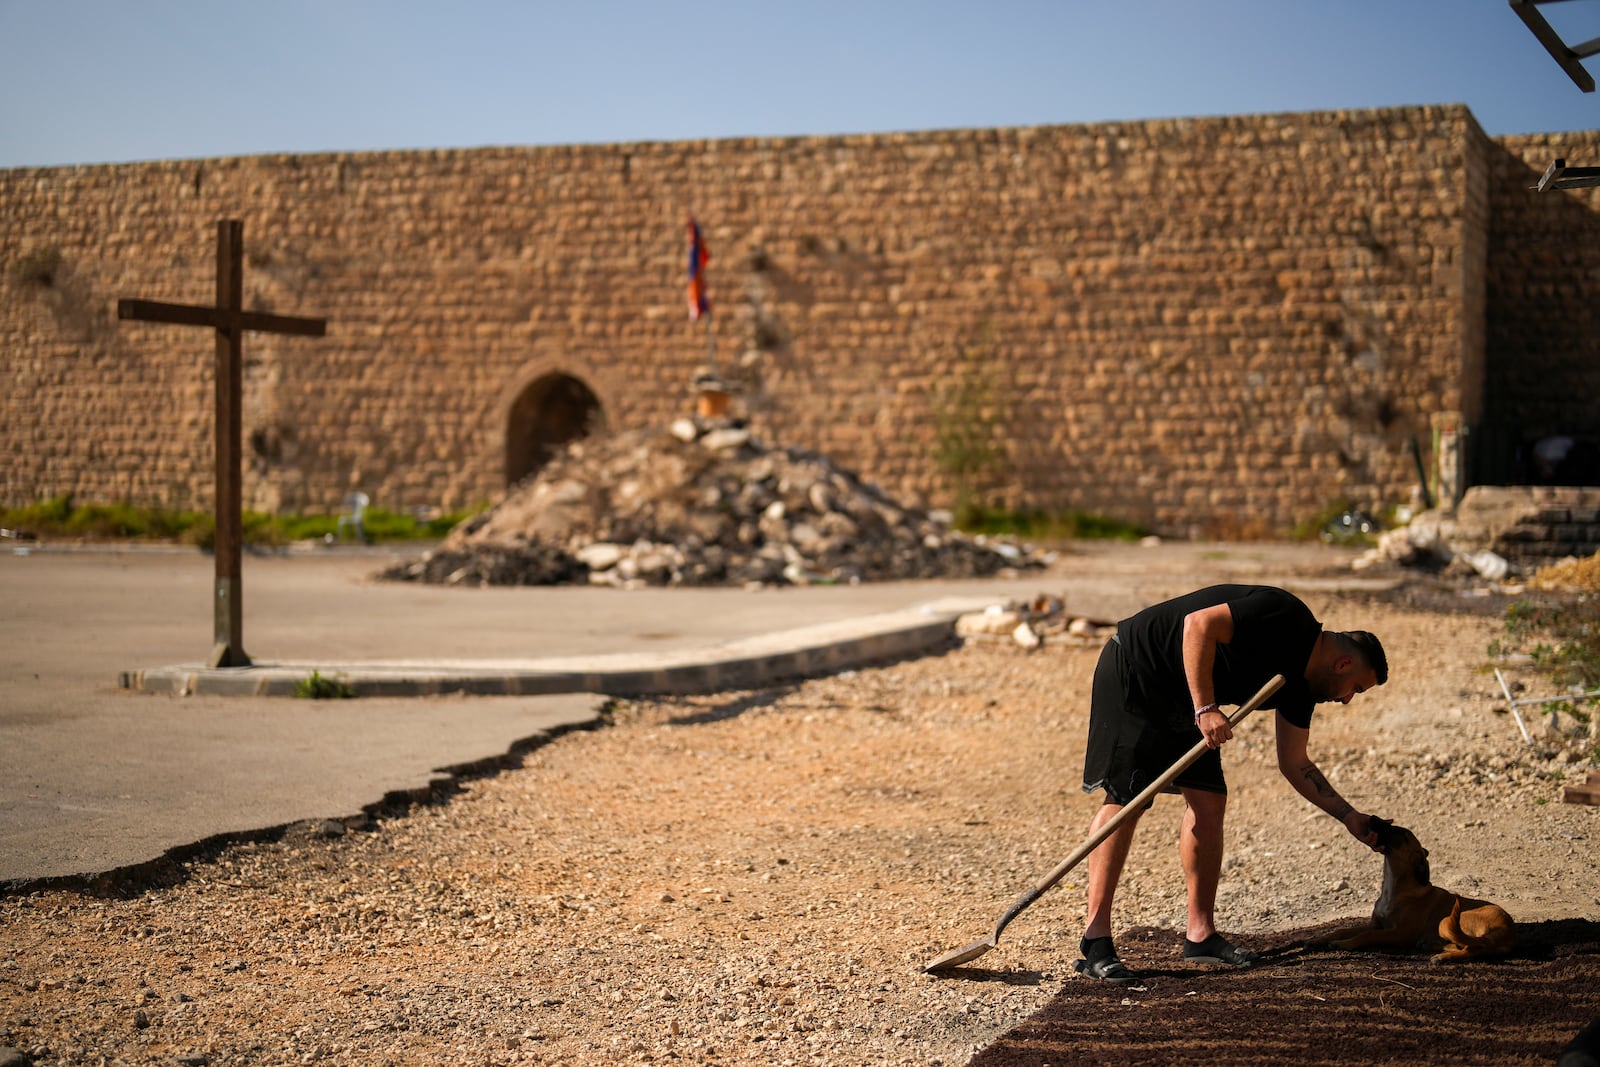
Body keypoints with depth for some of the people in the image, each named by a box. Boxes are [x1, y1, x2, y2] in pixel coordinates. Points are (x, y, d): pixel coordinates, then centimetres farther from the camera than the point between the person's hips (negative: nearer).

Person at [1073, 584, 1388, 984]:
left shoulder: (1299, 685, 7)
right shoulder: (1286, 619, -19)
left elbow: (1295, 764, 15)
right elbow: (1199, 624, -27)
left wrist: (1349, 816, 12)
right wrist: (1205, 709, -29)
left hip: (1181, 700, 10)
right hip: (1132, 671, -9)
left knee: (1208, 802, 2)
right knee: (1124, 799, -13)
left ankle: (1200, 935, 9)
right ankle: (1095, 941, -13)